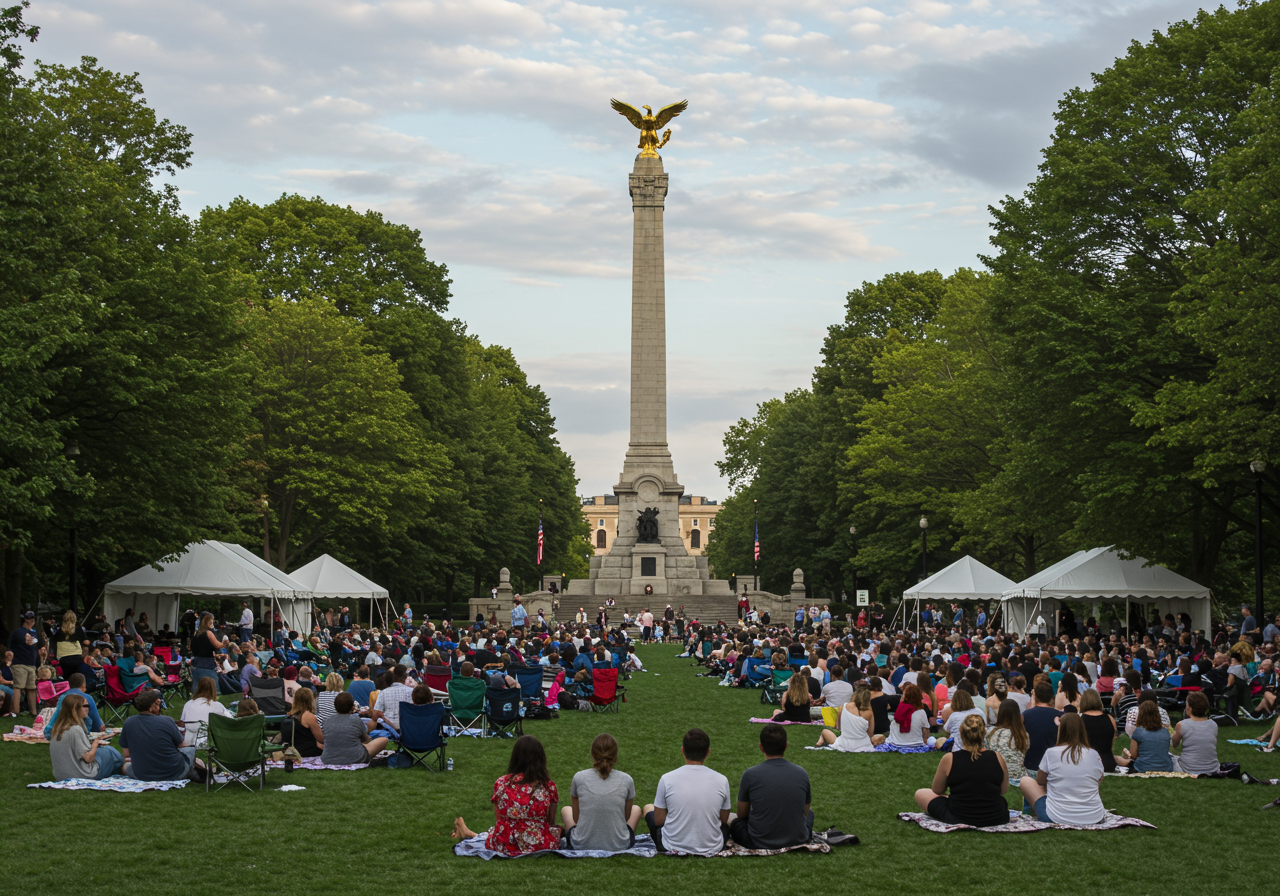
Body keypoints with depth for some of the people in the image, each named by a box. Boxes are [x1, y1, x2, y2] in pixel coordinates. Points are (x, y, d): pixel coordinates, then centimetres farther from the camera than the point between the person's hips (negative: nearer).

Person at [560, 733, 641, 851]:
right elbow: (626, 817, 6)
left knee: (565, 810, 33)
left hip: (581, 845, 0)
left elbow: (576, 818, 4)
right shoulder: (626, 780, -8)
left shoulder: (579, 778, -8)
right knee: (636, 809, 32)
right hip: (619, 846, 0)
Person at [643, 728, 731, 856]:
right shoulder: (721, 781, -11)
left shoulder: (667, 779, -14)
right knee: (730, 819, 34)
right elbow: (724, 820, 2)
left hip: (672, 847, -1)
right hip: (712, 848, 1)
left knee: (648, 808, 29)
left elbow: (658, 820, -5)